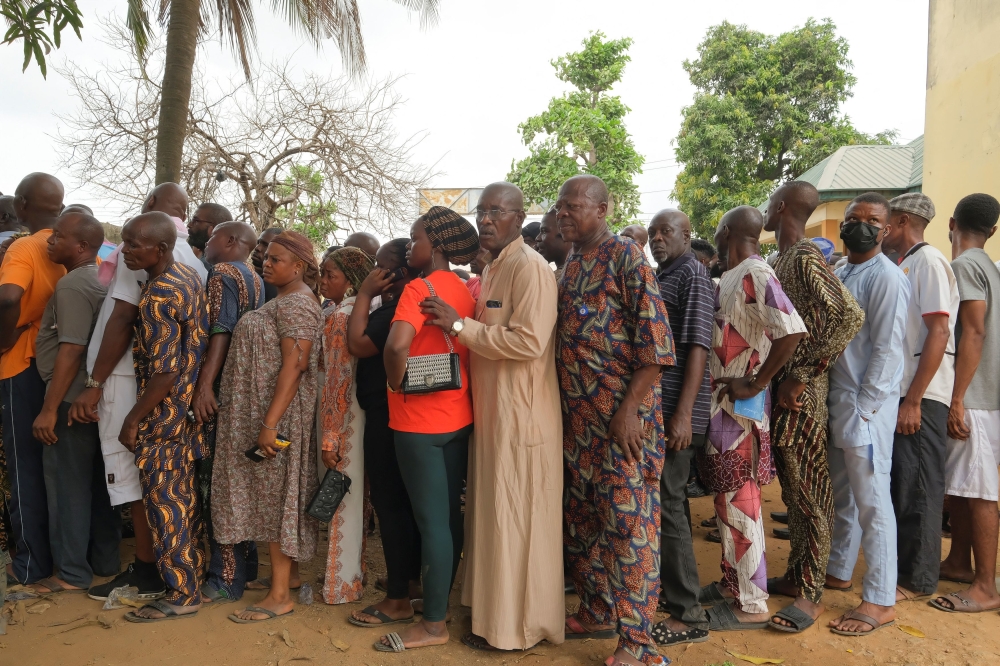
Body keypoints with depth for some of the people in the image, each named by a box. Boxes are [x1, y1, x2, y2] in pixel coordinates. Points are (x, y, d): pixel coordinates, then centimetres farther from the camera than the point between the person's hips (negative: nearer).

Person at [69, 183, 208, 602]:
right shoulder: (191, 257, 10)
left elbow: (123, 318, -16)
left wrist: (94, 384, -13)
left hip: (129, 375, -7)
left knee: (130, 468, -1)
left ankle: (147, 575, 6)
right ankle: (152, 564, 23)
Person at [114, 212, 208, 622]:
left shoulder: (157, 298, -23)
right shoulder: (190, 275, 4)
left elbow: (164, 373, -24)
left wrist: (132, 420, -14)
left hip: (163, 416, -9)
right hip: (189, 407, 9)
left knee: (166, 504, 2)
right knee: (184, 497, 19)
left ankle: (182, 594, 13)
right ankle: (191, 569, 33)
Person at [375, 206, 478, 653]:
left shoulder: (419, 288, -15)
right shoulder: (463, 289, 8)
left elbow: (396, 345, -31)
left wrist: (395, 383, -15)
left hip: (420, 421, -8)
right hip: (458, 415, 8)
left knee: (431, 521, 0)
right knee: (450, 515, 16)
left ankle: (434, 624, 11)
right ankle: (441, 600, 32)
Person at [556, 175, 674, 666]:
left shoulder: (626, 257, -9)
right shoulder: (569, 266, 15)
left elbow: (655, 341, -14)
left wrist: (630, 408, -19)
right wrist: (561, 409, 14)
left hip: (623, 413, -8)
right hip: (576, 415, 8)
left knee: (628, 519, -1)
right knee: (580, 516, 14)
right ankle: (597, 612, 31)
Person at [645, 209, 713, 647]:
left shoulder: (693, 275, -8)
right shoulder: (659, 276, 17)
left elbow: (697, 347, -16)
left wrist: (683, 413, -22)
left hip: (675, 412, -9)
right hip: (653, 407, 9)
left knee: (667, 505, -6)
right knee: (665, 500, 16)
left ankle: (687, 615, 4)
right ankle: (669, 588, 30)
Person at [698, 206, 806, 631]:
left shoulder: (755, 274, -17)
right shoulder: (730, 276, 12)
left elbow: (792, 330, -29)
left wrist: (756, 383, -22)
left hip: (740, 406, -9)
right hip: (720, 402, 9)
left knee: (739, 501, -1)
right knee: (727, 498, 17)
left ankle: (752, 604, 12)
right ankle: (732, 583, 32)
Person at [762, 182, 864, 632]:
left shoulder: (806, 256, -15)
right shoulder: (783, 258, 14)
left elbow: (849, 315, -27)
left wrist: (801, 376, -23)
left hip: (800, 393, -9)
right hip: (780, 390, 9)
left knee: (809, 491, 0)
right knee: (792, 488, 17)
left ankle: (811, 594, 12)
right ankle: (796, 575, 30)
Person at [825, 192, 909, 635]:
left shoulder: (887, 277, -10)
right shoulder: (838, 275, 14)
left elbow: (886, 349, -14)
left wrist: (864, 408, -16)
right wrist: (836, 404, 10)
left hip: (866, 404, -8)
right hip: (834, 399, 8)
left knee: (871, 500, -1)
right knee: (842, 495, 17)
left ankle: (880, 600, 8)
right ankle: (839, 571, 31)